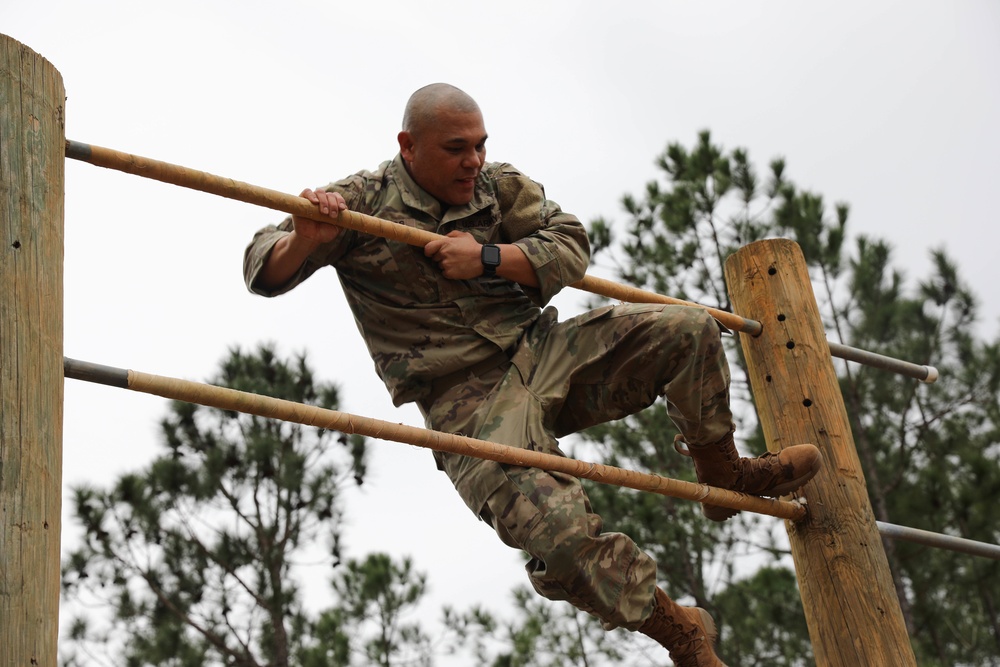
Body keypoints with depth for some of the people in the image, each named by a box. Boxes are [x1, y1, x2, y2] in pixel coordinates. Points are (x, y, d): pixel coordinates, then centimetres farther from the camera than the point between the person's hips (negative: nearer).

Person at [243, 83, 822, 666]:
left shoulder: (502, 187, 10)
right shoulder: (362, 201, -1)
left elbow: (572, 248, -1)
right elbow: (265, 274, -4)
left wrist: (488, 258, -16)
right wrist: (304, 241, -28)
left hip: (543, 352, 5)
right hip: (470, 402, -5)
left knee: (688, 329, -8)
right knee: (561, 537, -27)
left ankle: (723, 476, 14)